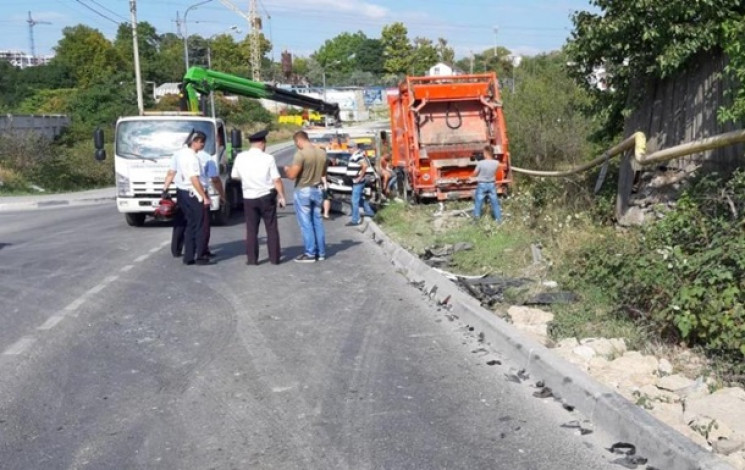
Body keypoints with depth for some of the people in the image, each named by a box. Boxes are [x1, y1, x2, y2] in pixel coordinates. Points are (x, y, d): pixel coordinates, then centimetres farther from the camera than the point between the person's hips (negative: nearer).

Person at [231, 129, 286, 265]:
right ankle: (274, 258, 11)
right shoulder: (268, 158, -12)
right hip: (267, 196, -2)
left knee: (251, 229, 9)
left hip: (249, 198, 2)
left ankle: (252, 258, 8)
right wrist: (281, 196, -3)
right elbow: (276, 180, -12)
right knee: (271, 228, 8)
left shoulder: (240, 157, -3)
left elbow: (234, 176, 9)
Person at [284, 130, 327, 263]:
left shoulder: (301, 154, -18)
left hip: (303, 191, -7)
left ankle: (310, 254, 1)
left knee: (306, 223, -1)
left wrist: (287, 169, 1)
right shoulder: (322, 153, 5)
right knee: (317, 222, 12)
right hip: (316, 190, 7)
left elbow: (292, 175, -19)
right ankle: (321, 252, 16)